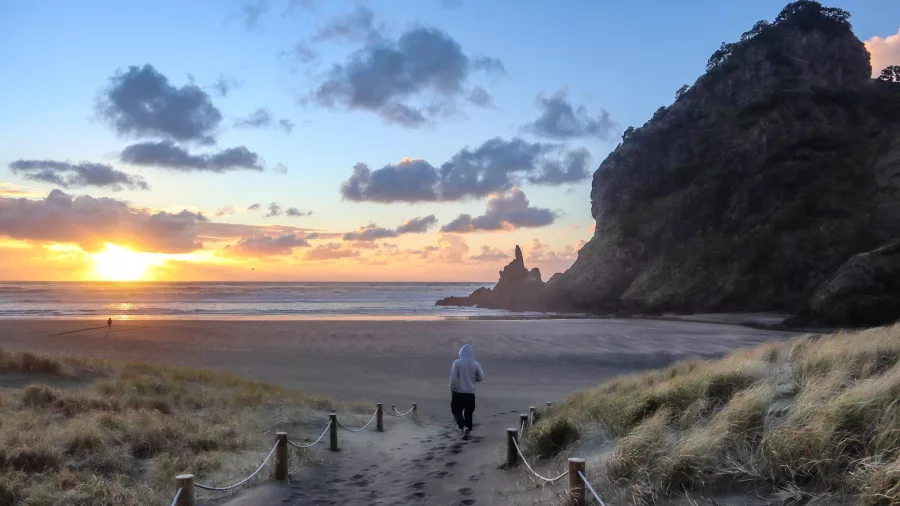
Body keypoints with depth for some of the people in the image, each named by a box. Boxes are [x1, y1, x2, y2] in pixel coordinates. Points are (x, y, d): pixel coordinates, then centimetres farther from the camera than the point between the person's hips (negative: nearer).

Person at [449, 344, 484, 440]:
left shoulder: (457, 363, -11)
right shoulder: (476, 364, -4)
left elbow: (453, 378, -14)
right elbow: (481, 378, 2)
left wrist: (452, 389, 2)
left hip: (458, 393, -2)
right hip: (470, 393, 2)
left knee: (456, 411, 8)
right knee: (468, 413, 17)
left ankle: (463, 427, -14)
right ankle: (467, 429, 21)